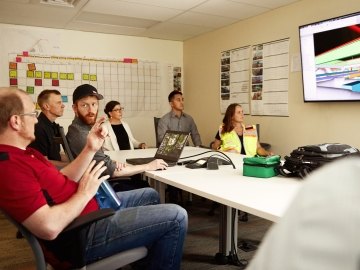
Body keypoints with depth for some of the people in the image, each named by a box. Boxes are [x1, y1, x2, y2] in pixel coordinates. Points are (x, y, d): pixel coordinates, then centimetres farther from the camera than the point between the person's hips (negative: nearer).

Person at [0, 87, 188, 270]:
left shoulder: (20, 152, 9)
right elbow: (49, 228, -34)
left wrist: (90, 149, 3)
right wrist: (85, 193, -20)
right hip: (85, 231, -11)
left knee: (150, 196, 25)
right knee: (175, 218, -12)